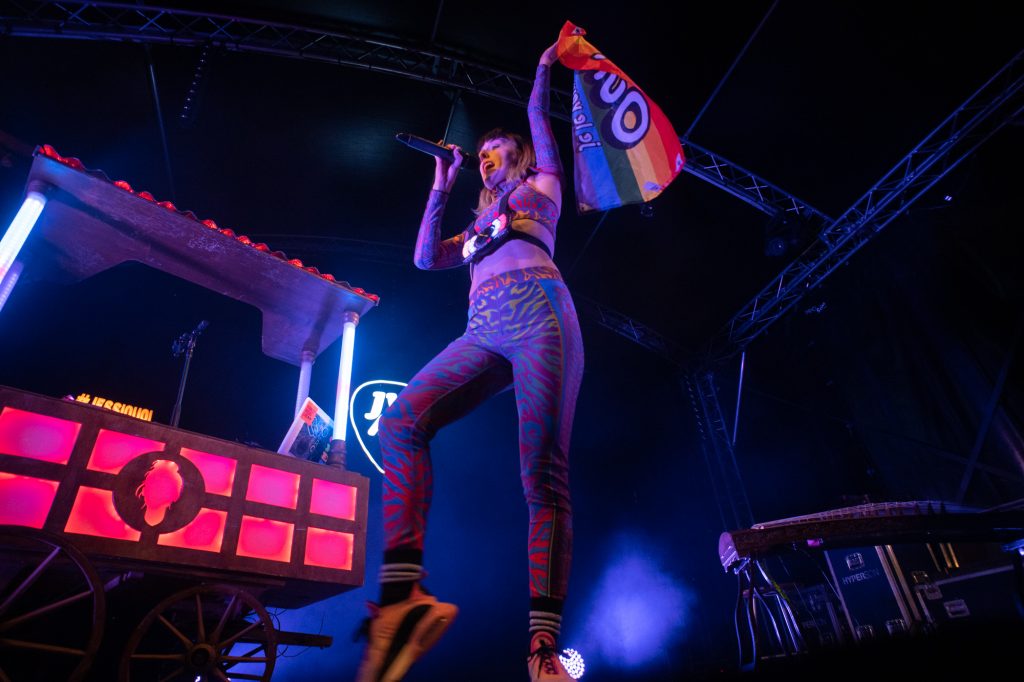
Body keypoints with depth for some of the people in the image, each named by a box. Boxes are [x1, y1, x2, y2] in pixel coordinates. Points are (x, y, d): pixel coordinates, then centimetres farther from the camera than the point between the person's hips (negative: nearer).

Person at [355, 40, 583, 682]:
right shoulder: (479, 225, 38)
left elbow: (538, 119, 24)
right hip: (483, 332, 4)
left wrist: (544, 69, 36)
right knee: (403, 419, -24)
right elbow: (426, 257, 28)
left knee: (543, 474, -18)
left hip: (539, 314, -4)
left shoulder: (542, 187, 28)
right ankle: (405, 592, -34)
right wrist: (442, 186, 35)